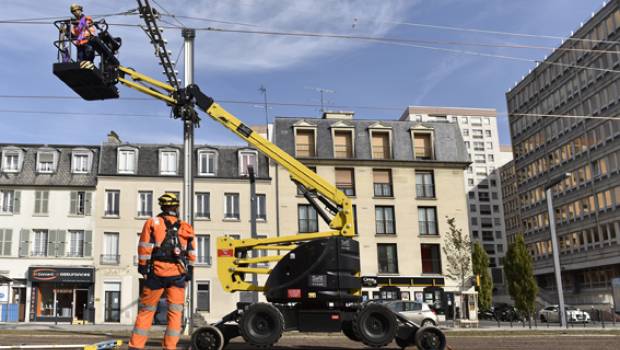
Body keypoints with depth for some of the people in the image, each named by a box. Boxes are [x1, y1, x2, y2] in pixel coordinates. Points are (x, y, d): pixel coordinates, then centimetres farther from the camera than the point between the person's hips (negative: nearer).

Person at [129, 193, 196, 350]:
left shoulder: (152, 223, 3)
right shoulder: (186, 228, 9)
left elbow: (144, 247, -3)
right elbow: (192, 253, 9)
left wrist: (142, 267, 2)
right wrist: (189, 272, 13)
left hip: (156, 273, -1)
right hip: (177, 274, 1)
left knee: (146, 310, 7)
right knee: (175, 312, 5)